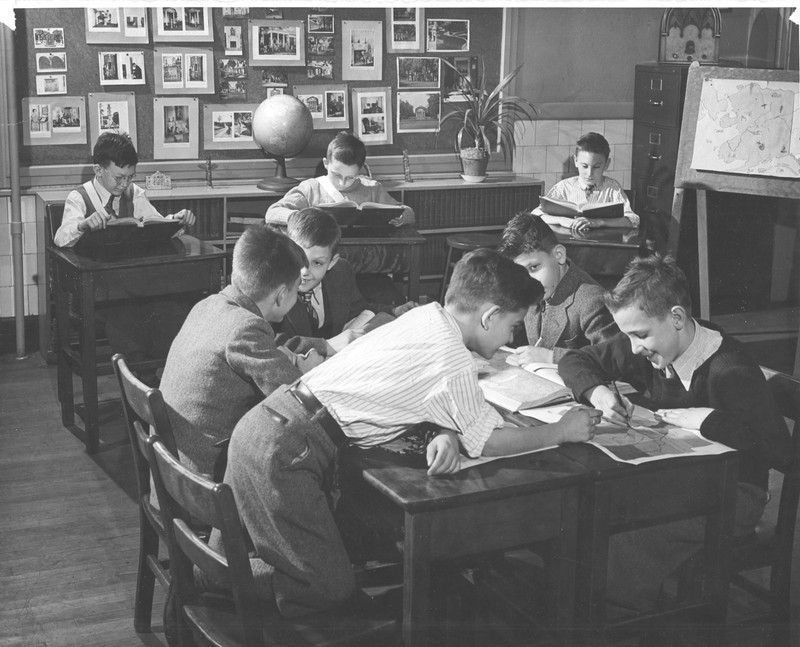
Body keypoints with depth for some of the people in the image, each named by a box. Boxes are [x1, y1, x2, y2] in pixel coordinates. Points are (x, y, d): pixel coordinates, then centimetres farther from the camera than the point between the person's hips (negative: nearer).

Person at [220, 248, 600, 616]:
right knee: (330, 587, -3)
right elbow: (485, 441, -6)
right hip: (283, 449, -9)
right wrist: (560, 432, 6)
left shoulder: (424, 317, 10)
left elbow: (443, 402, 18)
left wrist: (447, 435, -5)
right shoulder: (451, 357, -16)